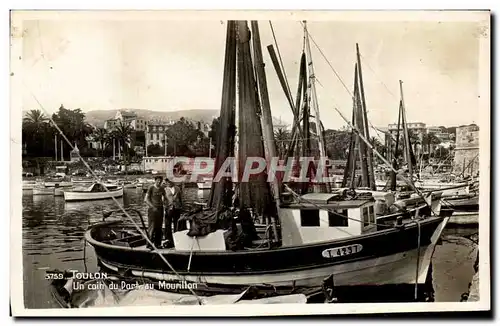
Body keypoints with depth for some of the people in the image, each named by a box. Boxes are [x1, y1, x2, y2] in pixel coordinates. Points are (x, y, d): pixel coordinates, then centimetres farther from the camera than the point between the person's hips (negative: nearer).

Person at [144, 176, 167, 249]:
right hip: (153, 209, -6)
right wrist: (153, 207, -16)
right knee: (152, 227, -7)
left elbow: (164, 198, 28)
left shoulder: (162, 189, 12)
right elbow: (146, 199, -9)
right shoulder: (151, 188, -4)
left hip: (160, 209, 6)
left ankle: (157, 244, 15)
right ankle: (149, 244, -3)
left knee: (159, 227, 8)